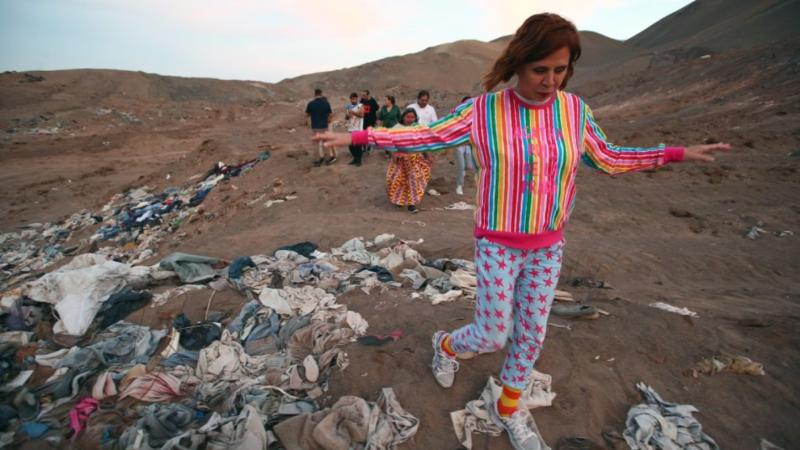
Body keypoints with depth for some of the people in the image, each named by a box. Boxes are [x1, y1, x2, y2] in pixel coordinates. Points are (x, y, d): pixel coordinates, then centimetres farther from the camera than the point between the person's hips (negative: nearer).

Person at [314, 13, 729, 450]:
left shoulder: (574, 109, -3)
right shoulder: (483, 109, -13)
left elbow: (607, 158, 11)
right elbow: (425, 136, -9)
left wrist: (678, 153, 12)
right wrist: (356, 137, -11)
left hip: (547, 245, 4)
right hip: (498, 245, -4)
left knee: (531, 334, 14)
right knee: (493, 336, 2)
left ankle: (508, 408, 39)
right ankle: (446, 344, 38)